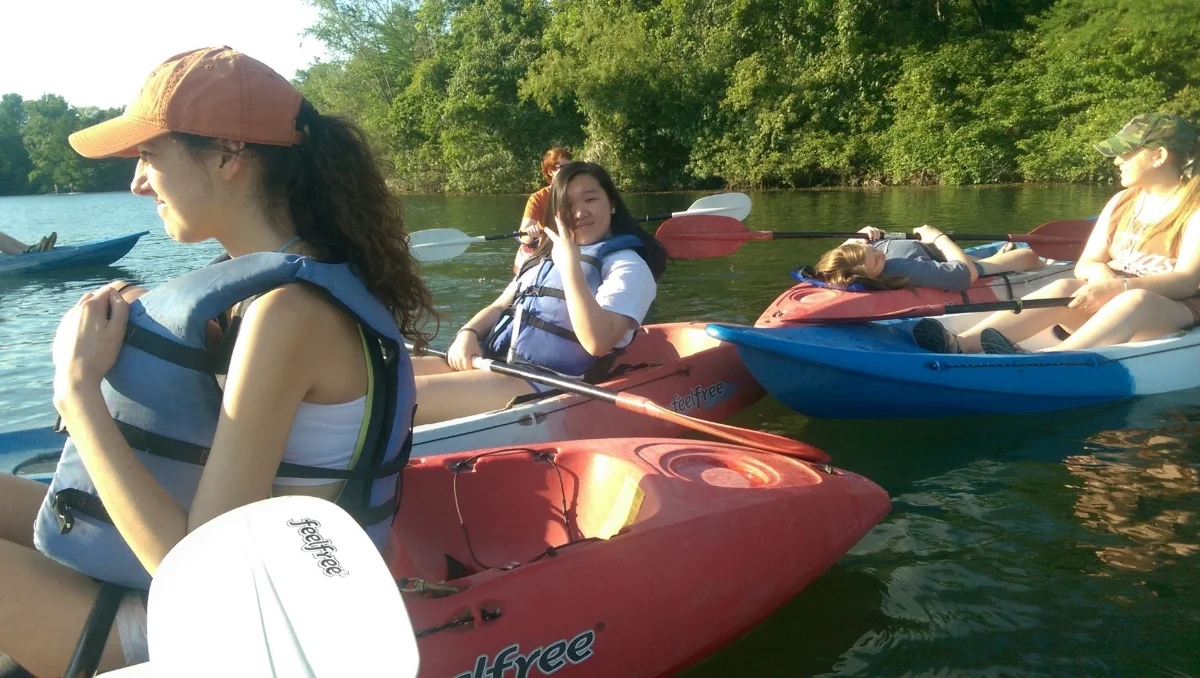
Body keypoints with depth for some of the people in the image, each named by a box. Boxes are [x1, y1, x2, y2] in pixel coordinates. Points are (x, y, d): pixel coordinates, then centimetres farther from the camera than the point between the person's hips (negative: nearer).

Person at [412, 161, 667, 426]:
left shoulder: (628, 265, -2)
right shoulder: (545, 257, 23)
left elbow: (597, 342, -18)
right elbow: (499, 307, 22)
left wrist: (570, 264, -17)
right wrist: (468, 333, 0)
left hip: (546, 384, -7)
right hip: (493, 365, 8)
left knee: (405, 394, -26)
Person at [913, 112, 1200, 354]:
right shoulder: (1121, 203, 12)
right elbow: (1084, 264, 7)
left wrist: (1118, 286, -32)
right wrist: (1099, 274, -18)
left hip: (1175, 313, -4)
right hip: (1108, 305, 4)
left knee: (1136, 300, -38)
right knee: (1065, 289, -26)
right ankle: (960, 344, -49)